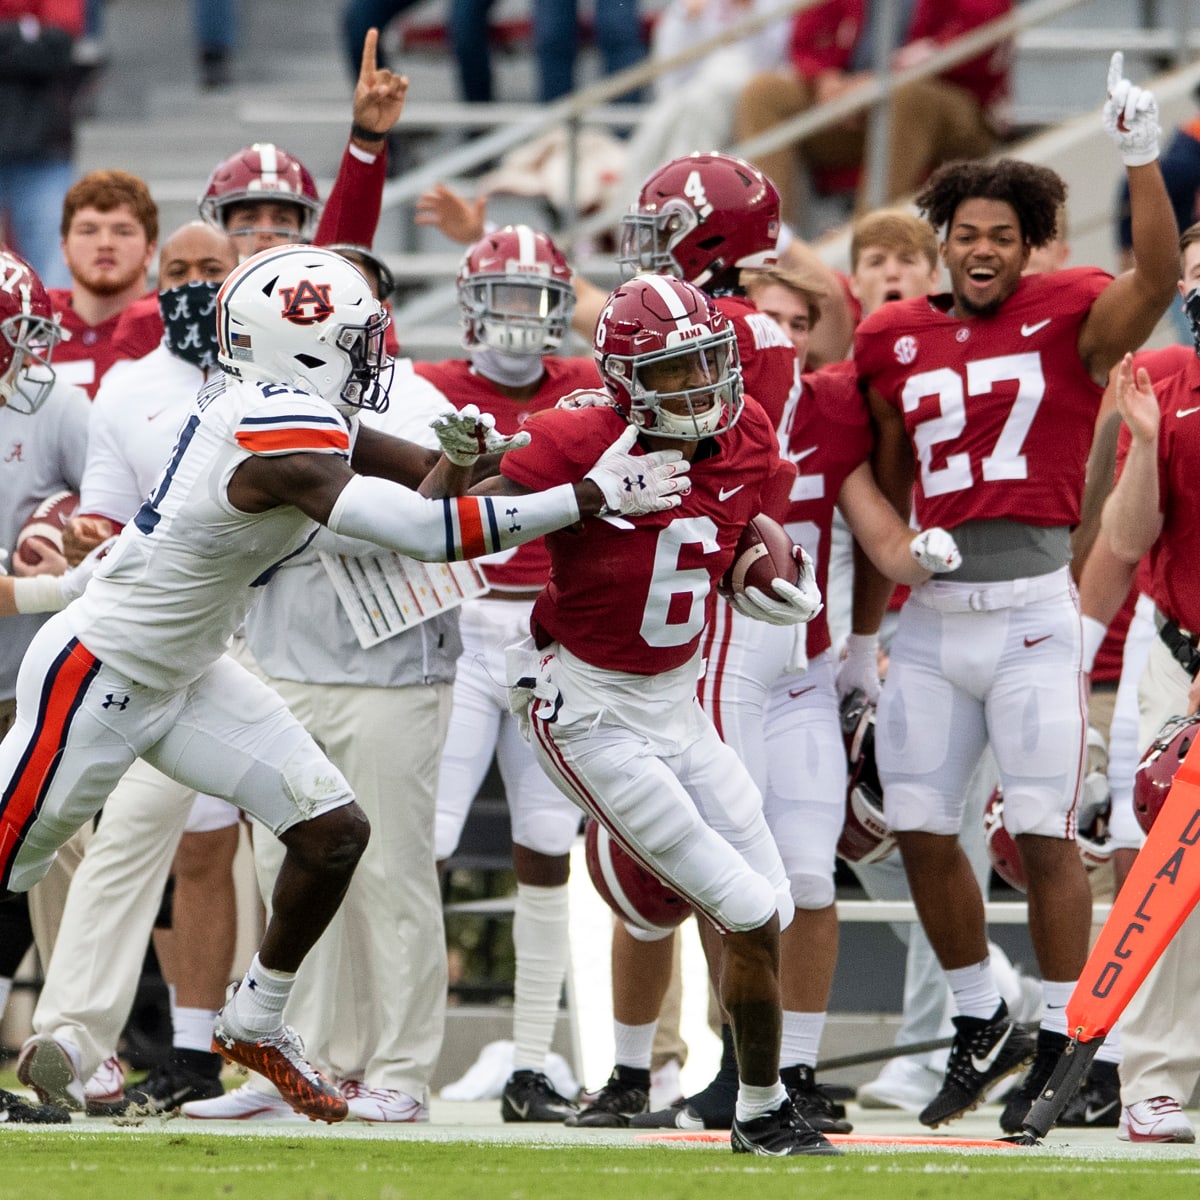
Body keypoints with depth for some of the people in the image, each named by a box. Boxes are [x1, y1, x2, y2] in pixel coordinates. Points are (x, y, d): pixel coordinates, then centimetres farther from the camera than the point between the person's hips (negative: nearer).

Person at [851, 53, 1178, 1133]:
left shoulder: (1070, 318, -3)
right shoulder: (896, 343, 8)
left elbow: (1158, 278, -24)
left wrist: (1142, 160, -35)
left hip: (1034, 610, -4)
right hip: (930, 618, 4)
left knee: (1045, 834, -2)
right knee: (922, 832, 7)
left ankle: (1060, 1046, 9)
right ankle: (981, 1027, 26)